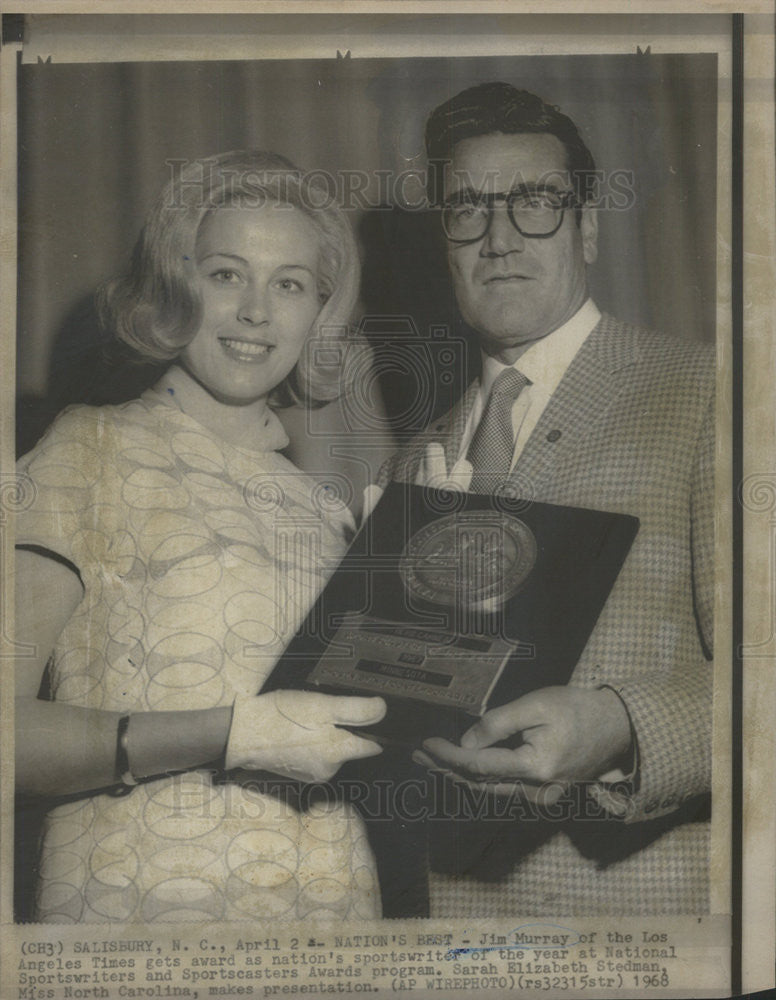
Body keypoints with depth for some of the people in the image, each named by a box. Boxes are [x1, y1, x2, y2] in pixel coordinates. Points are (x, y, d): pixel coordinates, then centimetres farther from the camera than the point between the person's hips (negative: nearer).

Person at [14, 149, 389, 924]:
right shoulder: (90, 452, -4)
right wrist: (232, 734, -18)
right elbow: (16, 731, -13)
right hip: (133, 902, -4)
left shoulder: (329, 513, 9)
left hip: (332, 900, 4)